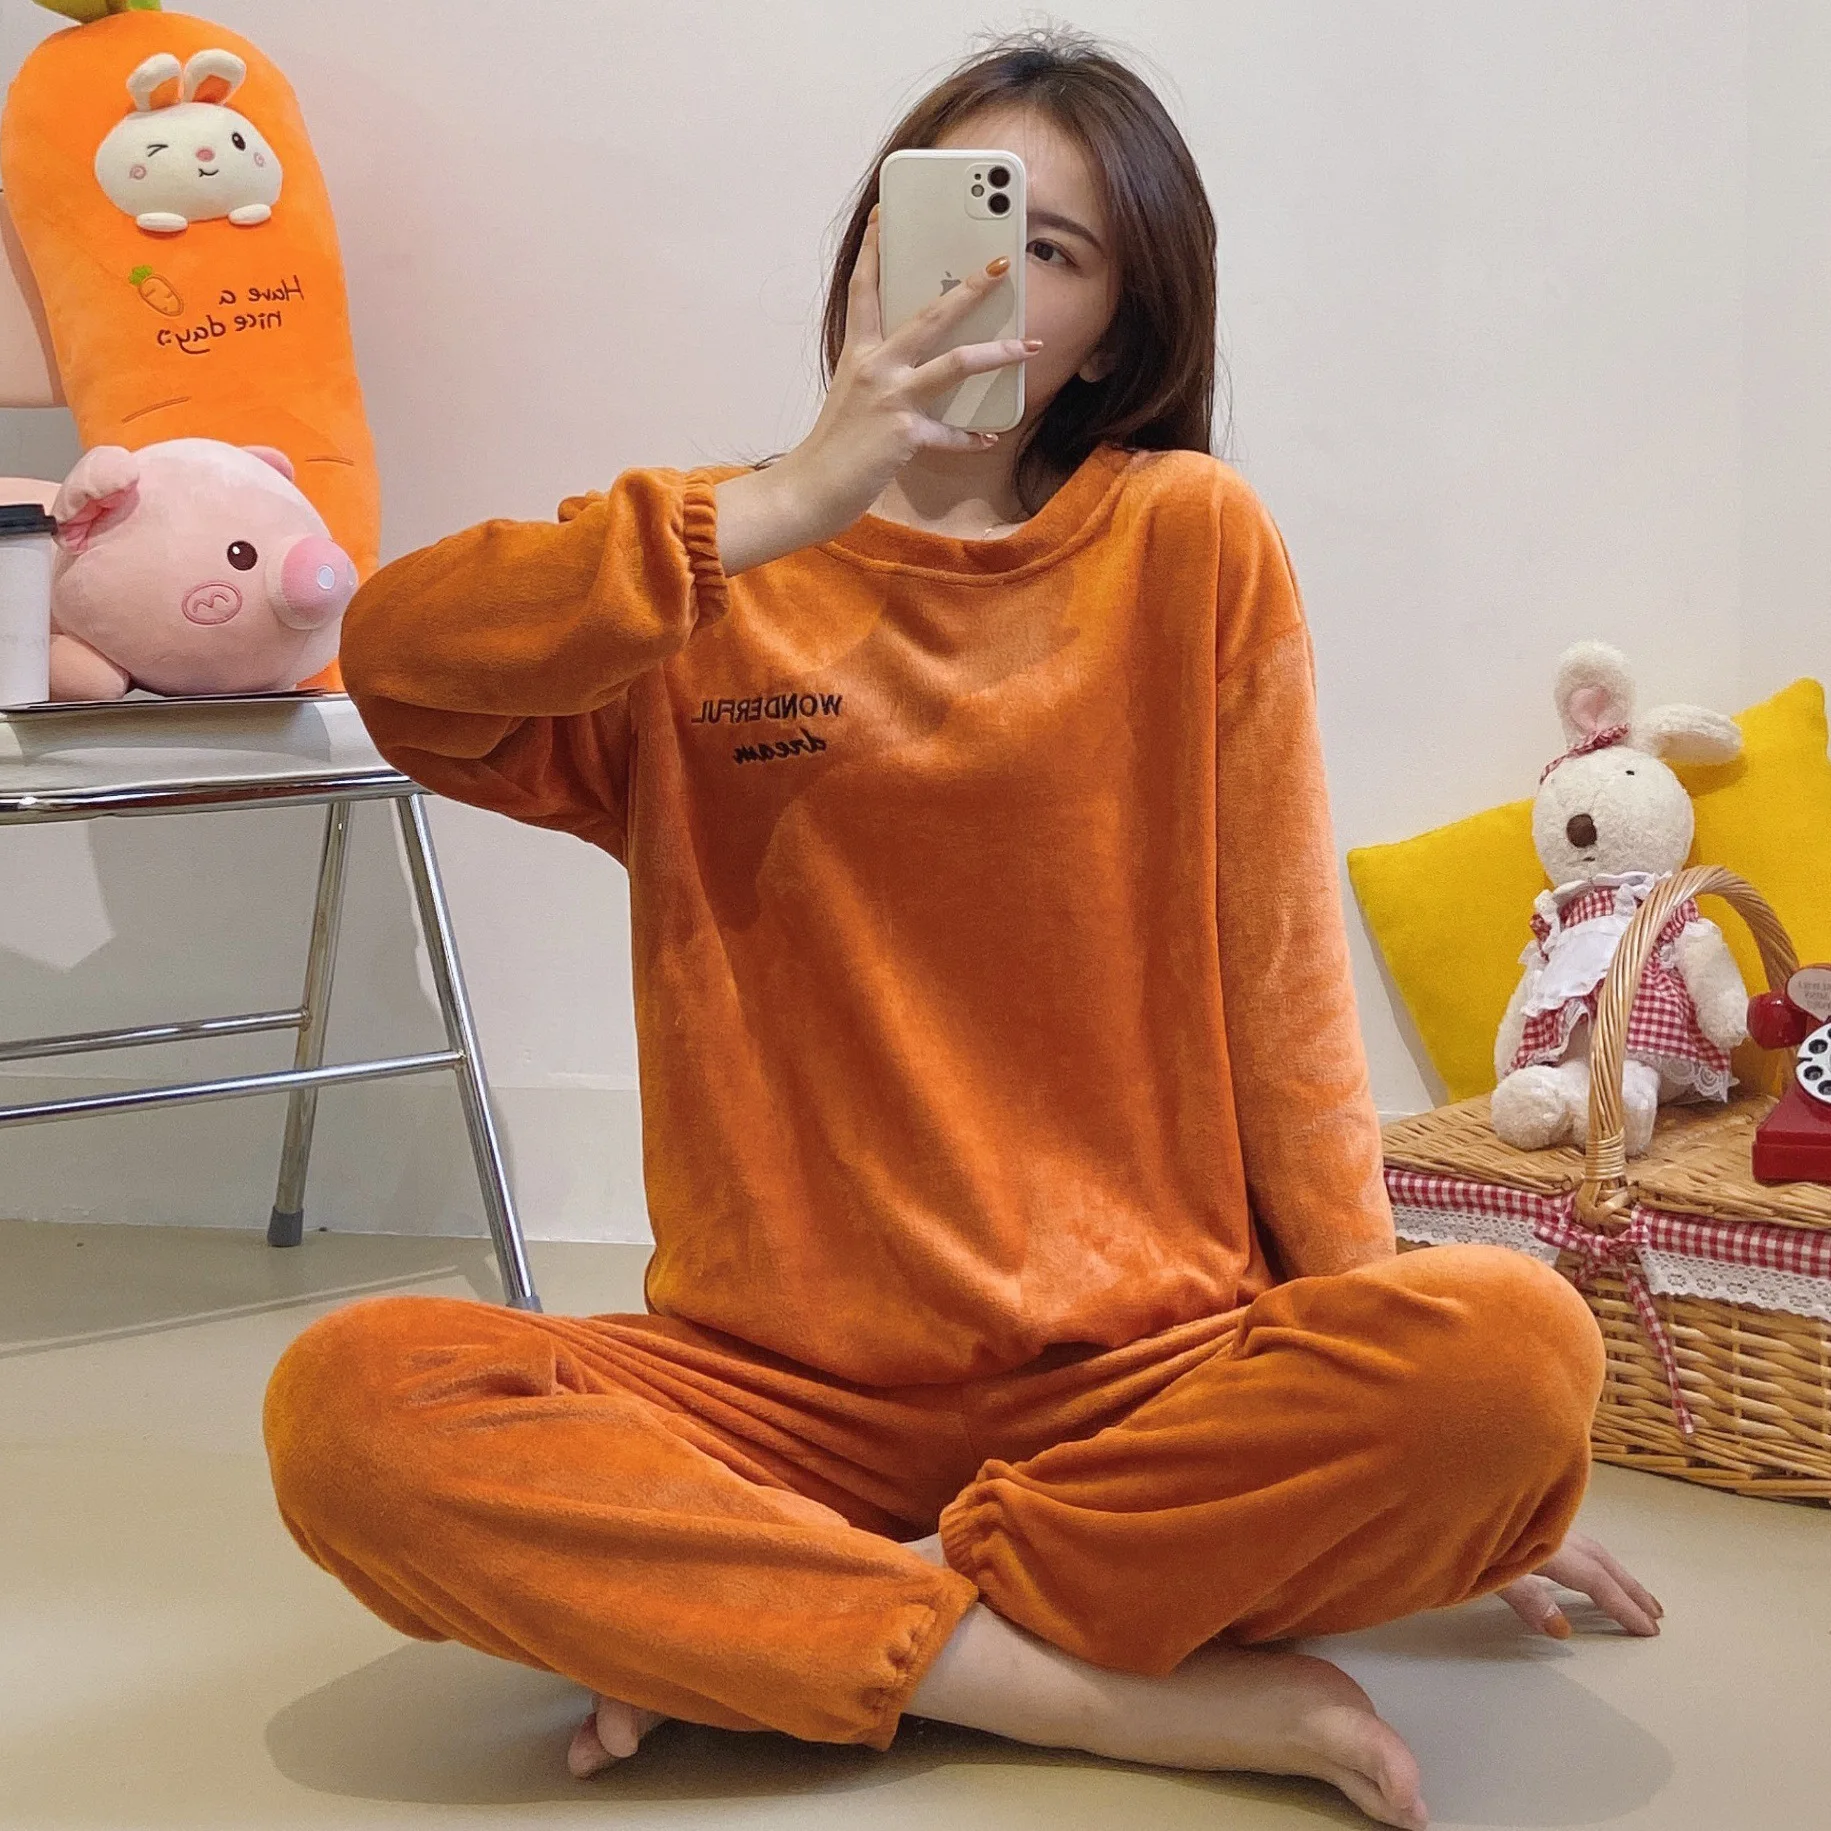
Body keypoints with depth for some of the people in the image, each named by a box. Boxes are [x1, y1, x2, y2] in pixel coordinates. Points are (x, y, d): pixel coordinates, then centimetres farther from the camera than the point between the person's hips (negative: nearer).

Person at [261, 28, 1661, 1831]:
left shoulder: (1190, 543, 6)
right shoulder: (706, 572, 9)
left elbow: (1277, 987, 4)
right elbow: (396, 659, -11)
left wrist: (1385, 1410, -4)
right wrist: (790, 502, -16)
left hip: (1146, 1378, 0)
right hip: (773, 1390, 1)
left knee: (1516, 1343, -30)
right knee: (349, 1400, -25)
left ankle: (740, 1627, -18)